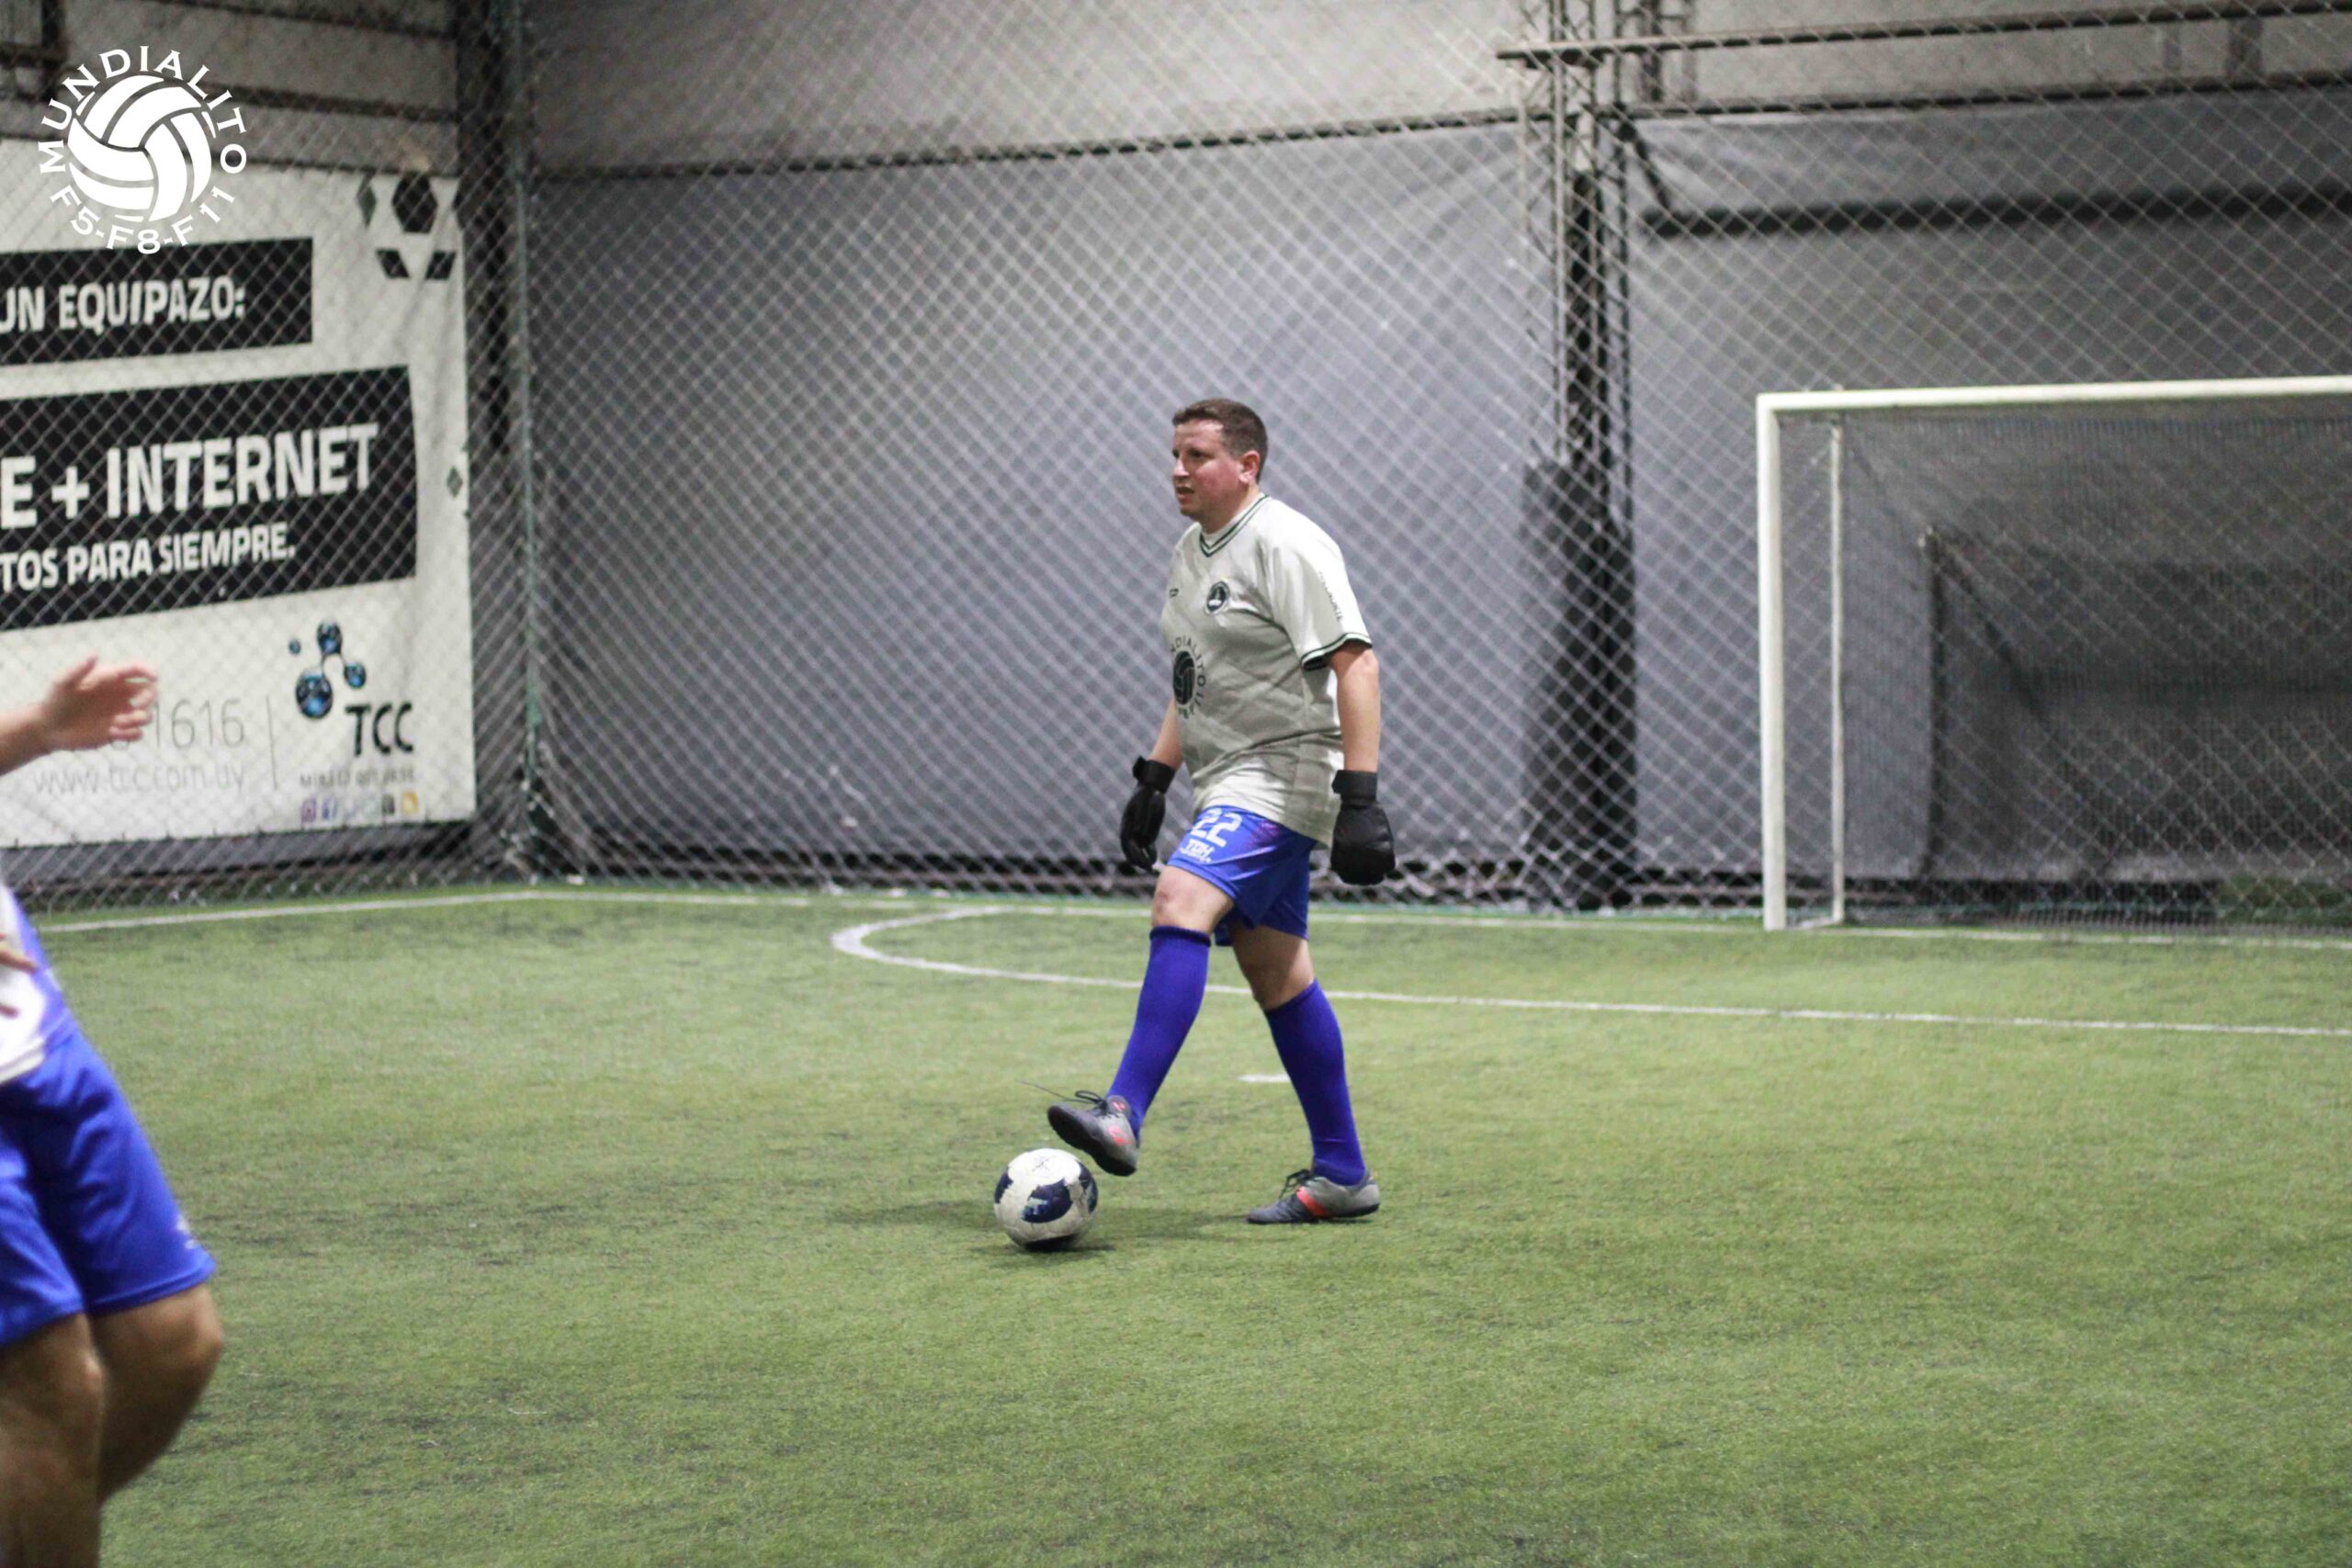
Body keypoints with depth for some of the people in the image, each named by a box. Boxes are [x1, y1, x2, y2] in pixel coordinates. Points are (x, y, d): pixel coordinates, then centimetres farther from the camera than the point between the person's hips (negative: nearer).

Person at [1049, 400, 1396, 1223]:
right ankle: (1341, 1176, 17)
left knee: (1180, 903, -26)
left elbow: (1355, 664, -19)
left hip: (1283, 777, -10)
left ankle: (1124, 1114, -33)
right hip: (1227, 784, 10)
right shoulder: (1190, 552, 15)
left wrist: (1360, 799, -25)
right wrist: (1153, 781, 20)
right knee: (1277, 975, 10)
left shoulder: (1286, 545, -14)